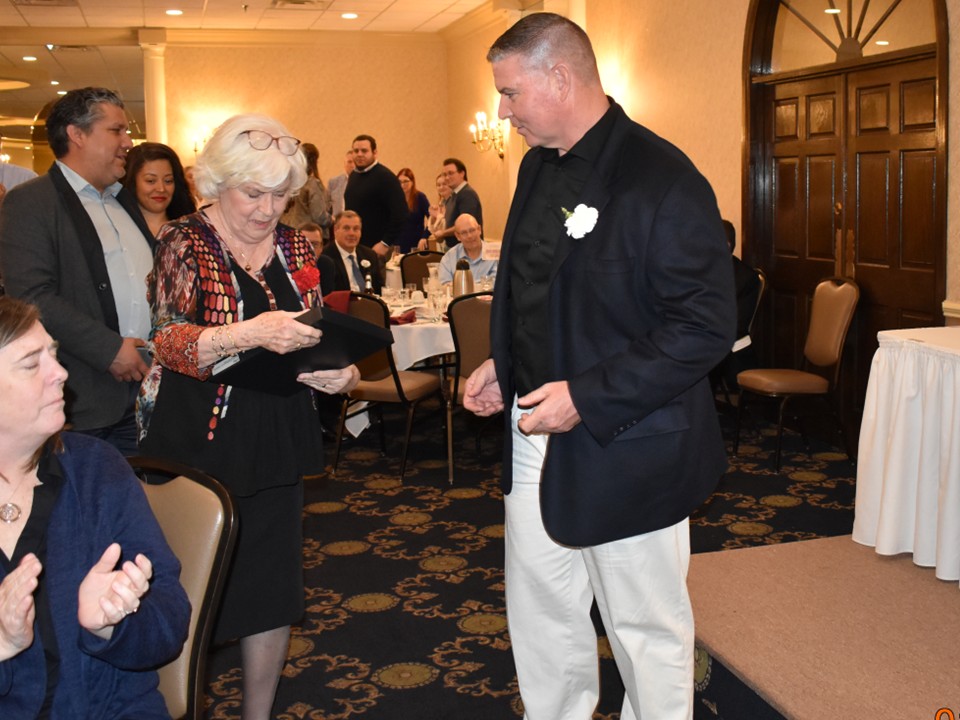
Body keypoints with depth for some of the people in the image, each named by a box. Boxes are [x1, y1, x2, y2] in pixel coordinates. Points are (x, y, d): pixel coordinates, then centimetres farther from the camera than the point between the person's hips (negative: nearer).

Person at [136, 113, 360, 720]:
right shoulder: (186, 243, -6)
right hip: (198, 448, -4)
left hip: (276, 447, 5)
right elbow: (166, 340, -16)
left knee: (275, 589, 11)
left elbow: (315, 335, 15)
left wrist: (339, 372, -7)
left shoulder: (294, 247, 8)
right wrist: (249, 333, -32)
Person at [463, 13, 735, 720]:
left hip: (625, 448, -8)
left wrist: (587, 397, -23)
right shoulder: (538, 167, 8)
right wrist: (504, 365, 5)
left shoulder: (662, 179, -19)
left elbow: (706, 326, -21)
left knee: (645, 628, 11)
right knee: (538, 609, 20)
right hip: (537, 432, 8)